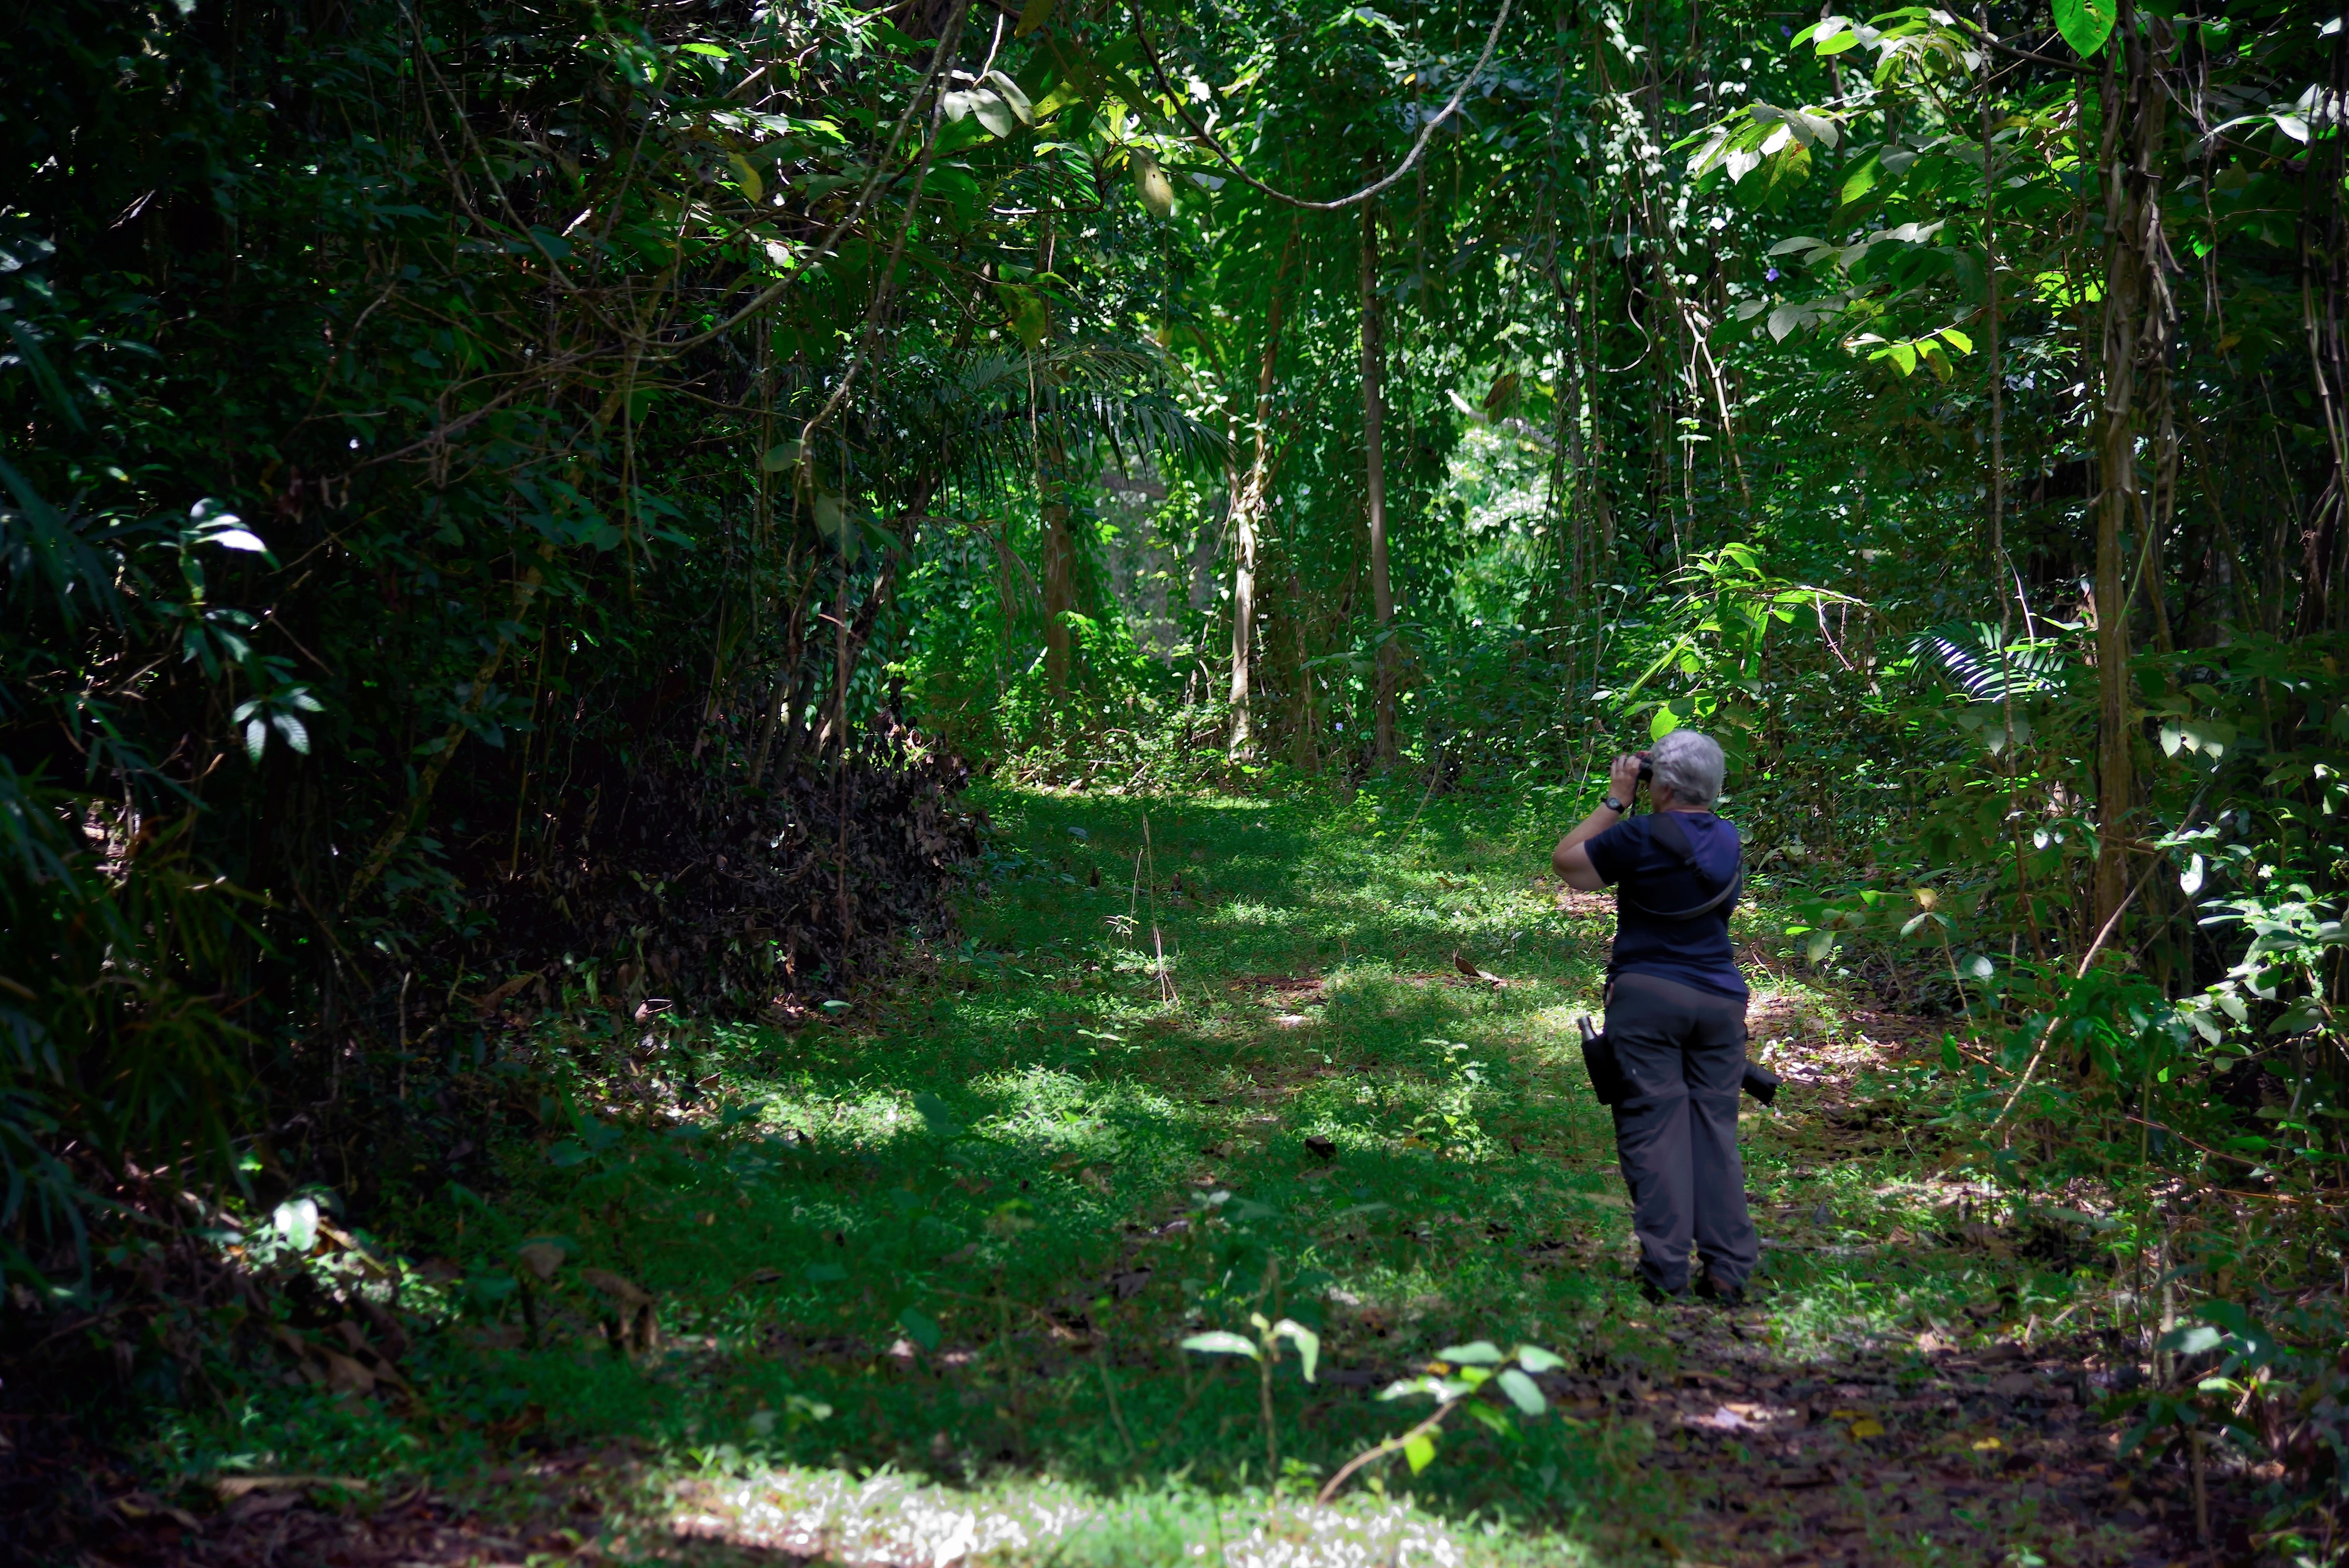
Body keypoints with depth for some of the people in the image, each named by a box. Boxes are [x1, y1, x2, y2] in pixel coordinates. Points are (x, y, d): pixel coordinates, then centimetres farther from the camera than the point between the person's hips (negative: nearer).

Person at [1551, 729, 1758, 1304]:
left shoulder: (1642, 837, -11)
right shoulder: (1727, 840, 9)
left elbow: (1565, 860, 1)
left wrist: (1616, 800, 4)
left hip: (1648, 996, -5)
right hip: (1720, 998, 5)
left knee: (1654, 1127, -2)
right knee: (1716, 1128, 8)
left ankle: (1666, 1271, -5)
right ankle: (1728, 1269, 5)